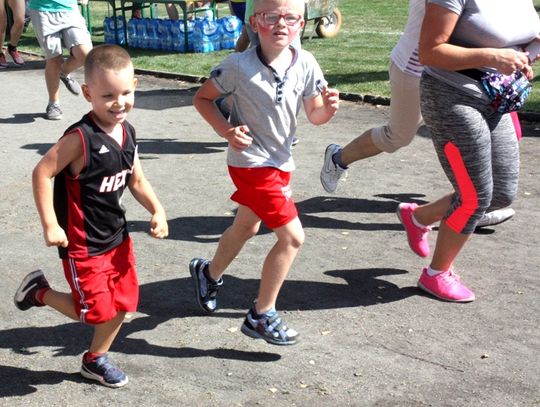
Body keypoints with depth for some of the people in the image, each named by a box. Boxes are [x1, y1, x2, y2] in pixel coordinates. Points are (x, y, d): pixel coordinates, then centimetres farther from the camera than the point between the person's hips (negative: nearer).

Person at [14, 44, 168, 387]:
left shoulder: (127, 132, -2)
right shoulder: (81, 138, -25)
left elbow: (136, 180, 10)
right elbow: (42, 173, -20)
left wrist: (158, 211, -4)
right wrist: (50, 225, -20)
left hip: (118, 236, 7)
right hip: (83, 243, -7)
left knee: (124, 302, 14)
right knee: (96, 310, 1)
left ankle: (96, 359, 38)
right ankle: (39, 292, 26)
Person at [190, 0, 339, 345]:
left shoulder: (305, 64, -8)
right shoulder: (239, 66, -19)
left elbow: (314, 115, -1)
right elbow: (202, 98, -7)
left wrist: (328, 109, -23)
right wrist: (227, 130, -21)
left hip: (281, 161, 7)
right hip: (251, 162, -7)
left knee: (246, 226, 26)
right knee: (292, 236, -11)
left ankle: (210, 273, 54)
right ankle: (262, 317, 5)